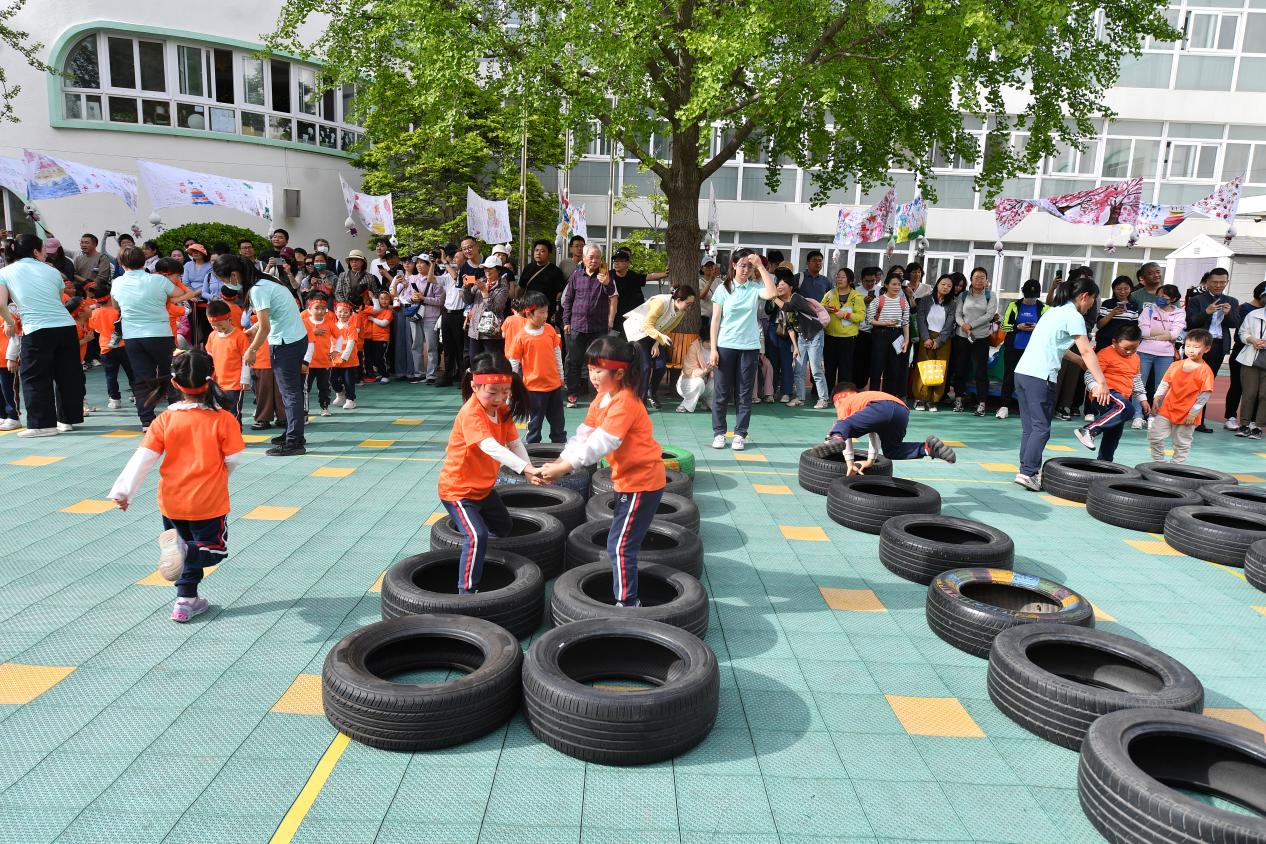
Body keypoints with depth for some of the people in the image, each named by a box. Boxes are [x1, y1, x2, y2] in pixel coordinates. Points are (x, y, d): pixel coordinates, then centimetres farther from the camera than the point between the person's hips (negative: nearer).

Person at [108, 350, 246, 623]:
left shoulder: (165, 420, -7)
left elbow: (142, 459, -8)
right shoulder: (224, 419, -14)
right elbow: (234, 459, -10)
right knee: (214, 550, 9)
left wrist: (123, 491, -1)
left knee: (190, 553, 23)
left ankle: (186, 600, 24)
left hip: (172, 502, 4)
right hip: (208, 501, -4)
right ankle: (184, 549, -22)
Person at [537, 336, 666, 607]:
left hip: (641, 482, -11)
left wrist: (562, 469, -28)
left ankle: (627, 603, 4)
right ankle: (626, 596, 38)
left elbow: (600, 444, -30)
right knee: (623, 541, 22)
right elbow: (583, 435, 3)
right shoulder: (603, 398, 6)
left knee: (620, 545, -8)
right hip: (627, 479, 11)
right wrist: (558, 463, -10)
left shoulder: (624, 403, -25)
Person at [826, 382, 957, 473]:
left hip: (881, 408, -7)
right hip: (903, 411, 7)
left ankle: (835, 440, -39)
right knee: (891, 451, 25)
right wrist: (870, 460, 44)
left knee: (842, 426, -4)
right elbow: (873, 433, 46)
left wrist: (850, 464, 16)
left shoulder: (845, 402, 27)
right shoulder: (865, 397, 46)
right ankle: (928, 447, 6)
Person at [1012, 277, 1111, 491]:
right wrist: (1101, 382, -13)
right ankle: (1028, 472, -10)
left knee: (1029, 427, 10)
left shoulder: (1056, 310, 21)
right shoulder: (1074, 316, -5)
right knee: (1041, 428, -5)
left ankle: (1025, 470, 11)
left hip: (1022, 371, 9)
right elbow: (1087, 351, -11)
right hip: (1040, 377, -9)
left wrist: (1082, 360, 30)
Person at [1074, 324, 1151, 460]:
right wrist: (1096, 388, -32)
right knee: (1127, 408, -37)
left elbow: (1137, 380, 30)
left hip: (1123, 400, 9)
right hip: (1106, 395, -9)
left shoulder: (1135, 358, 19)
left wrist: (1142, 399, 26)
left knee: (1114, 435, 9)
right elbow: (1090, 374, -15)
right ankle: (1089, 430, -37)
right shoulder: (1106, 354, -8)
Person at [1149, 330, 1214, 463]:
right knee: (1154, 436, 4)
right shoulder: (1176, 365, 3)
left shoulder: (1205, 371, -11)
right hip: (1167, 409, 4)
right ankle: (1158, 462, 20)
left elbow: (1205, 394, -12)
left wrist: (1193, 413, -13)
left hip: (1187, 415, -4)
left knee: (1182, 444, 9)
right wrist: (1157, 397, 0)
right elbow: (1165, 382, 11)